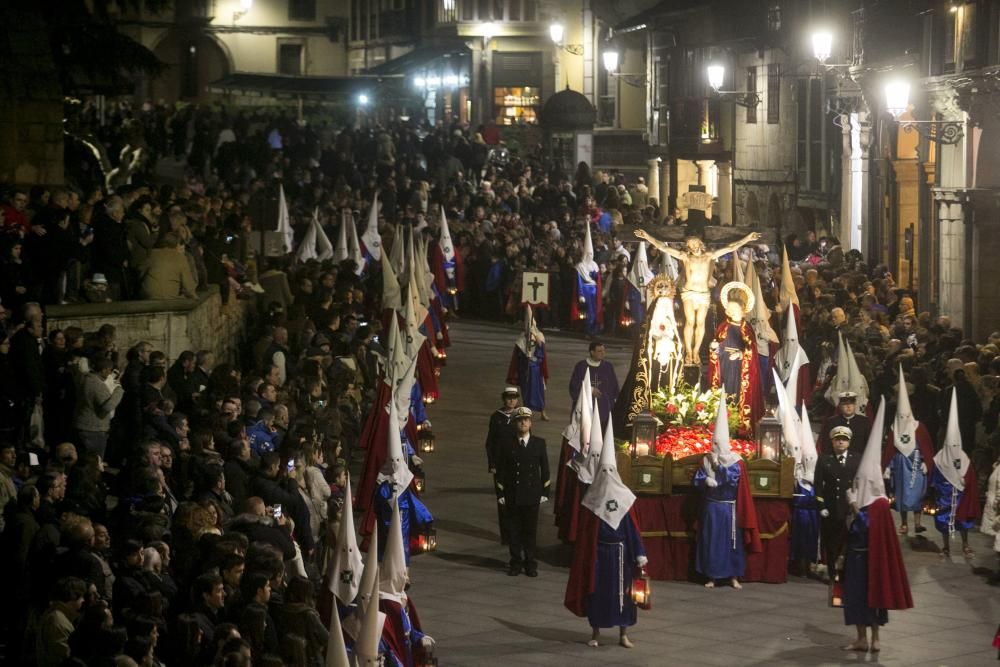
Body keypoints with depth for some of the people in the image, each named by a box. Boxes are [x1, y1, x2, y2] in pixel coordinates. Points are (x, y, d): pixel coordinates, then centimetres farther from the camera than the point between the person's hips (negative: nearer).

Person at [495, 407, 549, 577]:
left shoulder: (539, 443, 4)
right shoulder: (507, 444, 1)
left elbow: (544, 469, 8)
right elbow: (501, 470, 4)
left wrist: (545, 492, 3)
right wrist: (500, 494, -1)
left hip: (532, 495, 0)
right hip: (512, 496, 0)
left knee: (530, 530, 4)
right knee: (513, 530, 4)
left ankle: (530, 563, 15)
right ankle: (516, 563, 14)